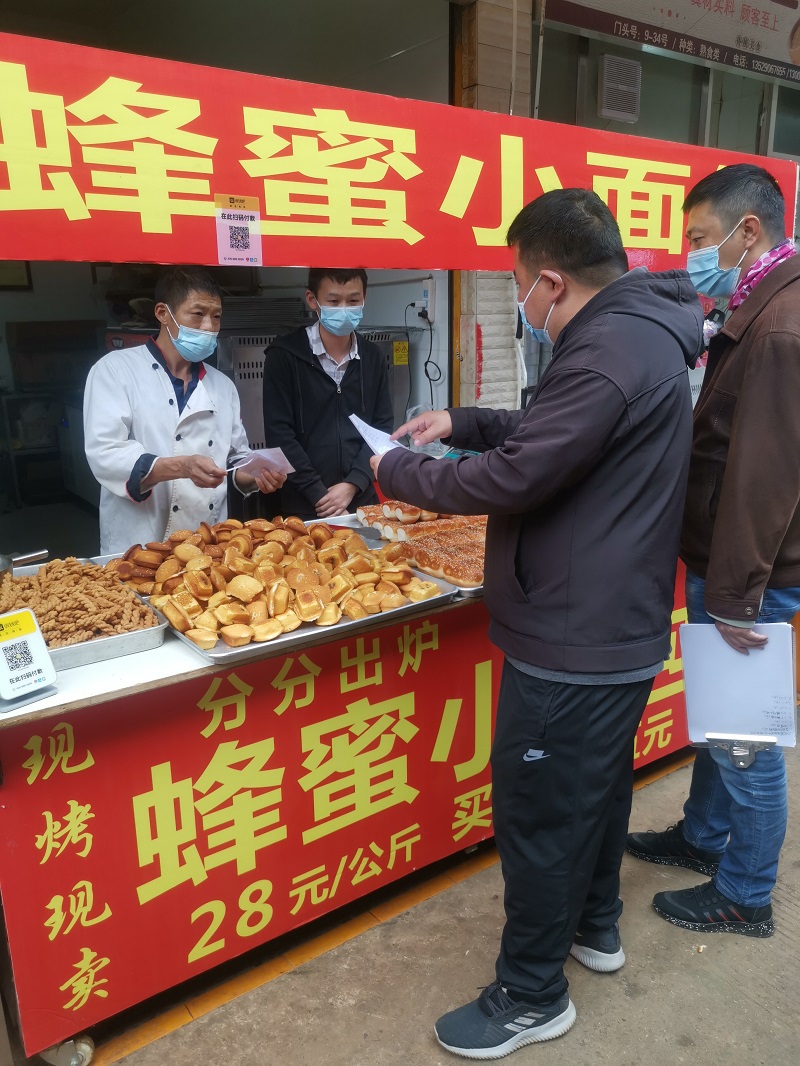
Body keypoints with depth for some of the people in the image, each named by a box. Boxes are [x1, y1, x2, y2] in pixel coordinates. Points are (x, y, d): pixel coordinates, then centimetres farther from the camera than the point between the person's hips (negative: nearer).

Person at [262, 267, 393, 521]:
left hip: (362, 500, 3)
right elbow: (279, 435, -9)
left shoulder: (373, 357, 5)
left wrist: (352, 485, -8)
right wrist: (319, 495, -13)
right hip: (303, 507, -3)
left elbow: (382, 428, 4)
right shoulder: (284, 355, -6)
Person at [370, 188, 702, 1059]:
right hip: (622, 627, 10)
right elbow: (552, 435, 18)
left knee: (539, 812, 6)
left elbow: (510, 477, -25)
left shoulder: (608, 352, -25)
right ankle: (595, 927, 47)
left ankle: (532, 995, 27)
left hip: (572, 644, -10)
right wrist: (462, 423, 10)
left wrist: (398, 472, -9)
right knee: (598, 782, 25)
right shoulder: (638, 332, 8)